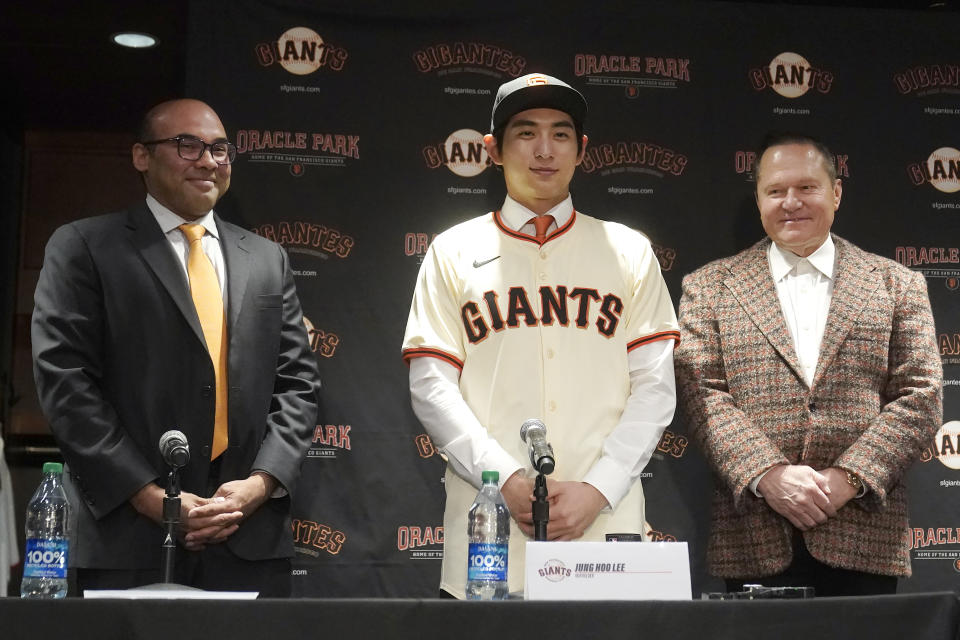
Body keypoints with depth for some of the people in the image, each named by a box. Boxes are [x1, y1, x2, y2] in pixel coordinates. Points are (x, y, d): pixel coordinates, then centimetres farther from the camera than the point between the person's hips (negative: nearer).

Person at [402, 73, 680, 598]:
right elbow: (431, 385, 1)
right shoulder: (453, 253, 9)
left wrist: (597, 488, -8)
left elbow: (654, 386, 5)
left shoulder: (628, 252, 11)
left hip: (605, 522, 1)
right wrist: (507, 480, -11)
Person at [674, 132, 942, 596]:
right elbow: (701, 393, -1)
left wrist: (849, 478, -10)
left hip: (863, 536, 1)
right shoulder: (709, 287, 8)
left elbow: (920, 397, 3)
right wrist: (767, 473, -15)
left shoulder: (897, 284, 10)